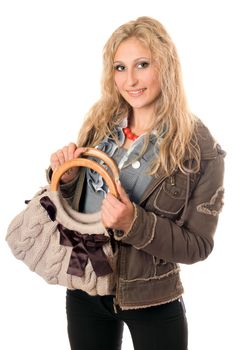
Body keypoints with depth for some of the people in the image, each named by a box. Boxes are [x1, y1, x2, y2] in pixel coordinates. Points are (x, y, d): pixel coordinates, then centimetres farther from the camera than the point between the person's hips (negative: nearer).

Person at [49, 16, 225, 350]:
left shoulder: (200, 150, -15)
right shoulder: (99, 124, -3)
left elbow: (198, 245, -12)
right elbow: (75, 202, 8)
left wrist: (134, 224, -25)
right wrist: (66, 178, -13)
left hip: (151, 302, -3)